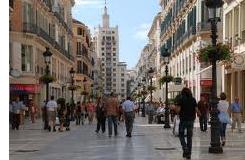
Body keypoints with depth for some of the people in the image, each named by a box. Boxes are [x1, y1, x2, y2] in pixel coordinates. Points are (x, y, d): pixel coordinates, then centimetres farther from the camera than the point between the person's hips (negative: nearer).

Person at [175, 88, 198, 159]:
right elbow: (196, 110, 1)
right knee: (189, 137, 9)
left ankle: (185, 149, -9)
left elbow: (178, 110, -13)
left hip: (183, 120, -3)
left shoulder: (180, 99, -6)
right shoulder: (193, 99, 4)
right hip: (191, 120, 3)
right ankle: (188, 154, 10)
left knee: (181, 135, 12)